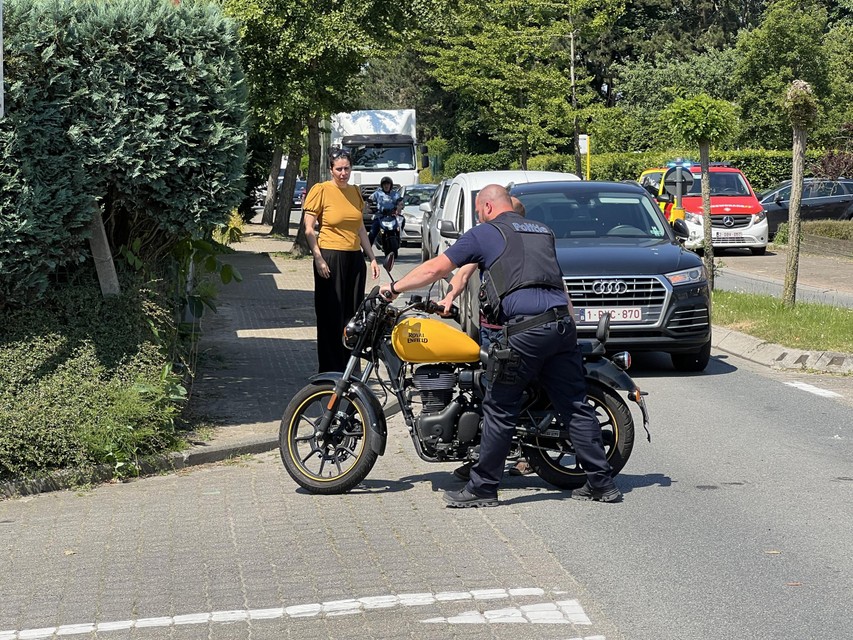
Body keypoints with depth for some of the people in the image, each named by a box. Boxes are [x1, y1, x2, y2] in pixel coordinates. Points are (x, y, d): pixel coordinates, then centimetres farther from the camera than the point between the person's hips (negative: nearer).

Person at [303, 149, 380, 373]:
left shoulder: (355, 192, 14)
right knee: (331, 317, -3)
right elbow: (309, 229, -6)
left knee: (353, 317, 6)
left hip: (355, 258, 6)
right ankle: (330, 372, 3)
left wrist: (372, 257, 15)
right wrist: (318, 258, -15)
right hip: (331, 258, -6)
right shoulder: (321, 190, -4)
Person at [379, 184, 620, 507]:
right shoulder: (544, 232, 26)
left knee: (500, 409, 2)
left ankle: (483, 488, 7)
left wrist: (394, 288, 22)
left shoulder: (484, 234, 9)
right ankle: (602, 483, 11)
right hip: (563, 322, 6)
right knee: (575, 406, 10)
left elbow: (435, 268, 8)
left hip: (525, 330, -6)